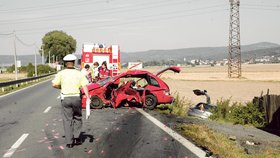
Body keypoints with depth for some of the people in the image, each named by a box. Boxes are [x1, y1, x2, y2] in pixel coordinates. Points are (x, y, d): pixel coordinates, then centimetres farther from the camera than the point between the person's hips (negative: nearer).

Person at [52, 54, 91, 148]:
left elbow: (54, 85, -4)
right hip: (76, 98, 0)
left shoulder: (61, 73, 0)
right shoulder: (79, 73, 1)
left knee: (67, 120, 6)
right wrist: (88, 98, -14)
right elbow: (85, 86, -9)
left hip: (65, 99, 0)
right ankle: (76, 138, 15)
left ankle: (69, 142, 7)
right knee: (77, 118, 18)